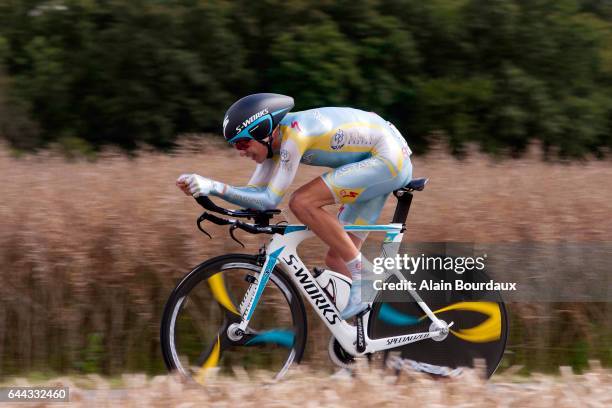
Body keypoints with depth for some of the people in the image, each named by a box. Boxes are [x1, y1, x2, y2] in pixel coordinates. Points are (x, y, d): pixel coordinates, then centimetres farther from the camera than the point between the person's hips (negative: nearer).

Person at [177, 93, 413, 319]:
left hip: (389, 158, -10)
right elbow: (255, 195, 2)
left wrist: (215, 187, -31)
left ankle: (362, 277, -16)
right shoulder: (274, 140, 2)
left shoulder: (293, 135, -25)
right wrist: (204, 187, -11)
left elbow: (269, 200, -26)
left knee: (302, 202, -22)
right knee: (336, 259, 6)